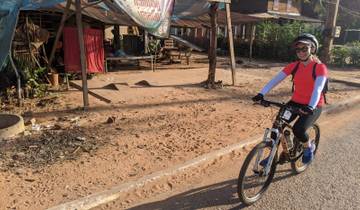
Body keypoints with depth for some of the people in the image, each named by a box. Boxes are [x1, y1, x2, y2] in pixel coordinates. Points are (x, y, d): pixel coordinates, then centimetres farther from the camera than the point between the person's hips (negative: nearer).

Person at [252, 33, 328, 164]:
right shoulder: (294, 66, -2)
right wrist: (261, 94, -28)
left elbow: (318, 89, -29)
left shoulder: (320, 67, -14)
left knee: (298, 129, -26)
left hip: (313, 106, -4)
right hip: (296, 102, 4)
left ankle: (309, 147, 9)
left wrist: (311, 106, -47)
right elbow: (276, 79, -13)